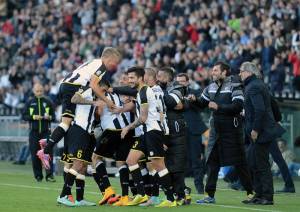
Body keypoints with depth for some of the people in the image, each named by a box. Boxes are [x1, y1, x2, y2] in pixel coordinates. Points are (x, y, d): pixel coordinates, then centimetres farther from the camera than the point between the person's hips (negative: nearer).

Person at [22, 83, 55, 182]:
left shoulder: (48, 102, 7)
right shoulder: (29, 103, 8)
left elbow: (53, 116, 10)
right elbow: (24, 116, 5)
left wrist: (49, 117, -12)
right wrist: (33, 117, -12)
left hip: (46, 131, -1)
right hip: (34, 132, 1)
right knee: (35, 155, 1)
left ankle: (49, 175, -12)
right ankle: (38, 176, 11)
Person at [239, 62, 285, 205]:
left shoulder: (253, 87, -16)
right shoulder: (258, 84, 16)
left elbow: (260, 110, -25)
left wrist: (255, 130, -21)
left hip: (261, 133, -10)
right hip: (263, 131, 10)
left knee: (262, 165, -6)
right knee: (253, 164, 15)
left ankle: (267, 197, -2)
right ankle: (259, 195, 20)